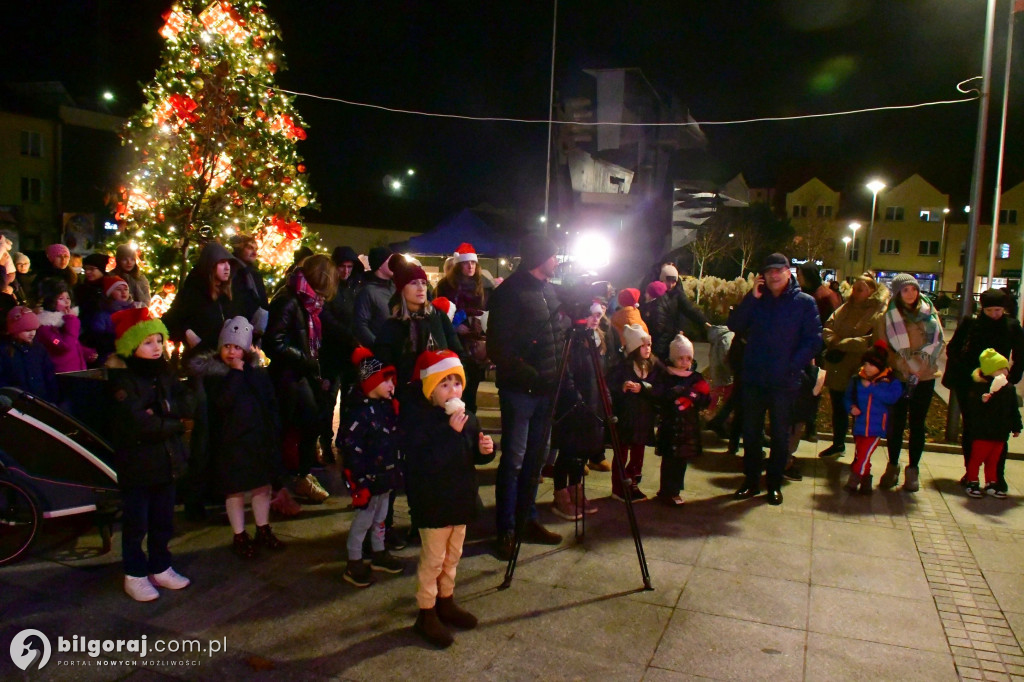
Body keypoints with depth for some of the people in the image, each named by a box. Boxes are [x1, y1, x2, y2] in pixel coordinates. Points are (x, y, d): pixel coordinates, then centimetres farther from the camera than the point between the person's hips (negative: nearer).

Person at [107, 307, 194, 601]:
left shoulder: (165, 374, 7)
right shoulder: (122, 380, -14)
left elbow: (188, 404, -4)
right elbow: (138, 423, -24)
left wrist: (162, 408, -20)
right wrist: (173, 425, -12)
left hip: (167, 461, 6)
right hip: (136, 464, -6)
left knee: (163, 521, 15)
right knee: (136, 524, 6)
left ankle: (161, 568, 30)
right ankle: (134, 575, 20)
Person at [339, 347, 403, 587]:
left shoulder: (387, 405, 3)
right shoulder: (360, 411, -23)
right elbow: (349, 447, -25)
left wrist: (397, 469, 12)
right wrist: (360, 480, -24)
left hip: (387, 474, 8)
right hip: (370, 477, -8)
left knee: (381, 517, 22)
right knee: (363, 520, 5)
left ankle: (379, 554, 40)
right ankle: (354, 565, 20)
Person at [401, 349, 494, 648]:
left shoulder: (466, 417, 1)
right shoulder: (417, 418, -20)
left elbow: (473, 456, 13)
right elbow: (423, 462, -30)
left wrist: (485, 449, -10)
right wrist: (450, 432, -35)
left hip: (461, 498, 7)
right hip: (432, 503, -7)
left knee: (452, 556, 21)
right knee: (432, 559, 5)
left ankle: (446, 602, 39)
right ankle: (426, 614, 21)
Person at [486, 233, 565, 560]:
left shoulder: (549, 290, 12)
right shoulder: (509, 293, -12)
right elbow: (500, 348, -16)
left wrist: (555, 375, 9)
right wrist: (531, 376, -18)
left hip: (546, 388, 7)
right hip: (519, 388, -7)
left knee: (536, 458, 14)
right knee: (513, 460, -1)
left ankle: (528, 520, 26)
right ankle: (506, 530, 9)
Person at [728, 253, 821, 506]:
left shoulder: (804, 302, -2)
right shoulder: (756, 300, 6)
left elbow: (814, 340, -5)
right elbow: (735, 326, -5)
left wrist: (792, 364, -15)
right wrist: (752, 298, -12)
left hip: (785, 382, -3)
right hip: (753, 379, 3)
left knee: (780, 435, 9)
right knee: (751, 433, 10)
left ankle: (774, 483, 22)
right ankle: (751, 480, 23)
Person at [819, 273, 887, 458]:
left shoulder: (880, 313, -10)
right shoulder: (846, 307, 12)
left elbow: (872, 341, -22)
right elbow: (827, 328, 8)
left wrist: (841, 343, -19)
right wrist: (833, 341, -13)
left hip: (858, 373, -6)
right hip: (837, 369, 6)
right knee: (838, 408, 19)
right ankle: (838, 444, 36)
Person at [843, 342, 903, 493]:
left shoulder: (890, 381, -6)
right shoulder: (856, 379, 4)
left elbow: (892, 397, -23)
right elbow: (847, 397, 13)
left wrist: (871, 387, -23)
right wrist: (851, 407, -8)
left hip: (876, 428, -4)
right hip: (858, 427, 4)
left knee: (863, 456, -10)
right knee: (859, 456, 11)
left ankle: (853, 481, 4)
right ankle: (865, 483, 26)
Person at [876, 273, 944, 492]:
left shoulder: (929, 312, 5)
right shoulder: (887, 316, -4)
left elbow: (939, 342, 6)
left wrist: (922, 361, -10)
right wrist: (904, 366, -14)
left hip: (925, 377, 2)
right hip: (898, 377, -2)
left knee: (917, 424, 6)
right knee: (896, 423, 5)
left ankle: (913, 470, 15)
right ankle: (892, 467, 19)